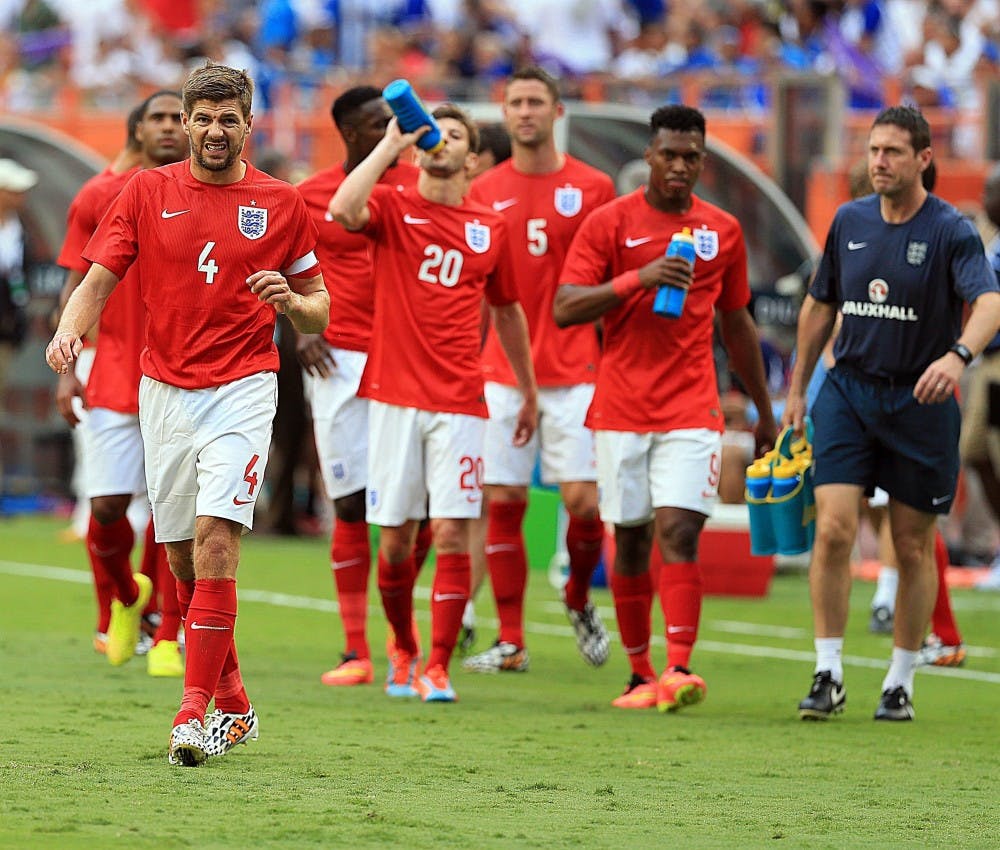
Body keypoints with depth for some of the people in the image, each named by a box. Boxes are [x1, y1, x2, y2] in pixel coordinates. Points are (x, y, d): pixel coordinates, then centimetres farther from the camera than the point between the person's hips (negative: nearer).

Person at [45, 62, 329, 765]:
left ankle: (197, 709, -20)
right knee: (183, 556, 7)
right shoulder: (147, 192, 5)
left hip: (242, 389, -3)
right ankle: (233, 705, 22)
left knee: (215, 535, -19)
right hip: (164, 391, 3)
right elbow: (98, 280, 2)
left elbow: (319, 310, 10)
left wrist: (289, 299, -13)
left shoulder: (280, 203, 3)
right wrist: (70, 332, -18)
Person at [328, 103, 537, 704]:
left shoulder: (490, 227, 11)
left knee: (452, 532, -8)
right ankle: (403, 651, 25)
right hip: (395, 398, -1)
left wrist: (530, 392, 27)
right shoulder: (391, 207, 3)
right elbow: (343, 210, -21)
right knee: (395, 536, 3)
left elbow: (507, 311, 23)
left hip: (460, 404, 1)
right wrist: (390, 145, -16)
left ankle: (438, 667, -3)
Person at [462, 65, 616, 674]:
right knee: (503, 503, -1)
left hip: (574, 372, -2)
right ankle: (511, 642, 6)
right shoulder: (484, 193, 7)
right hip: (502, 372, 2)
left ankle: (580, 601, 21)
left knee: (583, 500, -7)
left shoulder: (592, 189, 2)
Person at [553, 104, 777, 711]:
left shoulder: (723, 231, 9)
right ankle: (641, 676, 18)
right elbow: (565, 309, -8)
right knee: (631, 541, 6)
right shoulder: (610, 223, 0)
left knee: (679, 533, -14)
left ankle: (679, 669, -22)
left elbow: (737, 325, 19)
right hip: (622, 409, 0)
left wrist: (765, 412, 22)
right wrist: (639, 278, -20)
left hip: (692, 411, 0)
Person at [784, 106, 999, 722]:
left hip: (920, 400, -3)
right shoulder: (849, 222, 5)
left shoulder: (951, 231, -10)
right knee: (834, 530, -11)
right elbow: (820, 306, 17)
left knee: (914, 548, 5)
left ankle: (900, 684, 17)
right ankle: (829, 676, -4)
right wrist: (798, 389, 19)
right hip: (849, 390, 3)